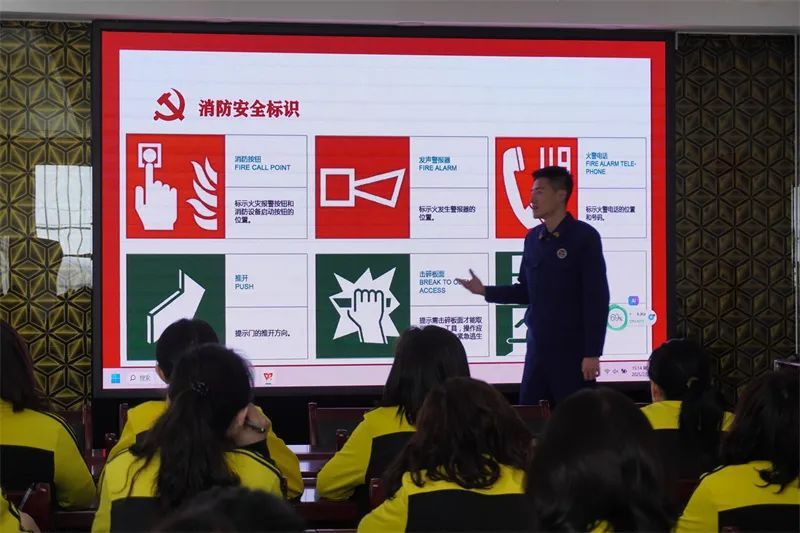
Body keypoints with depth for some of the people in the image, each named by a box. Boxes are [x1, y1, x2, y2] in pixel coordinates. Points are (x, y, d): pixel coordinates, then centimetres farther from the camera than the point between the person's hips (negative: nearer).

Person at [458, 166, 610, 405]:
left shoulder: (584, 236, -9)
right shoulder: (532, 238, 9)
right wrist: (485, 291, 8)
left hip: (573, 347, -6)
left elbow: (597, 299, -12)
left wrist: (592, 353, -15)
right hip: (537, 345, 6)